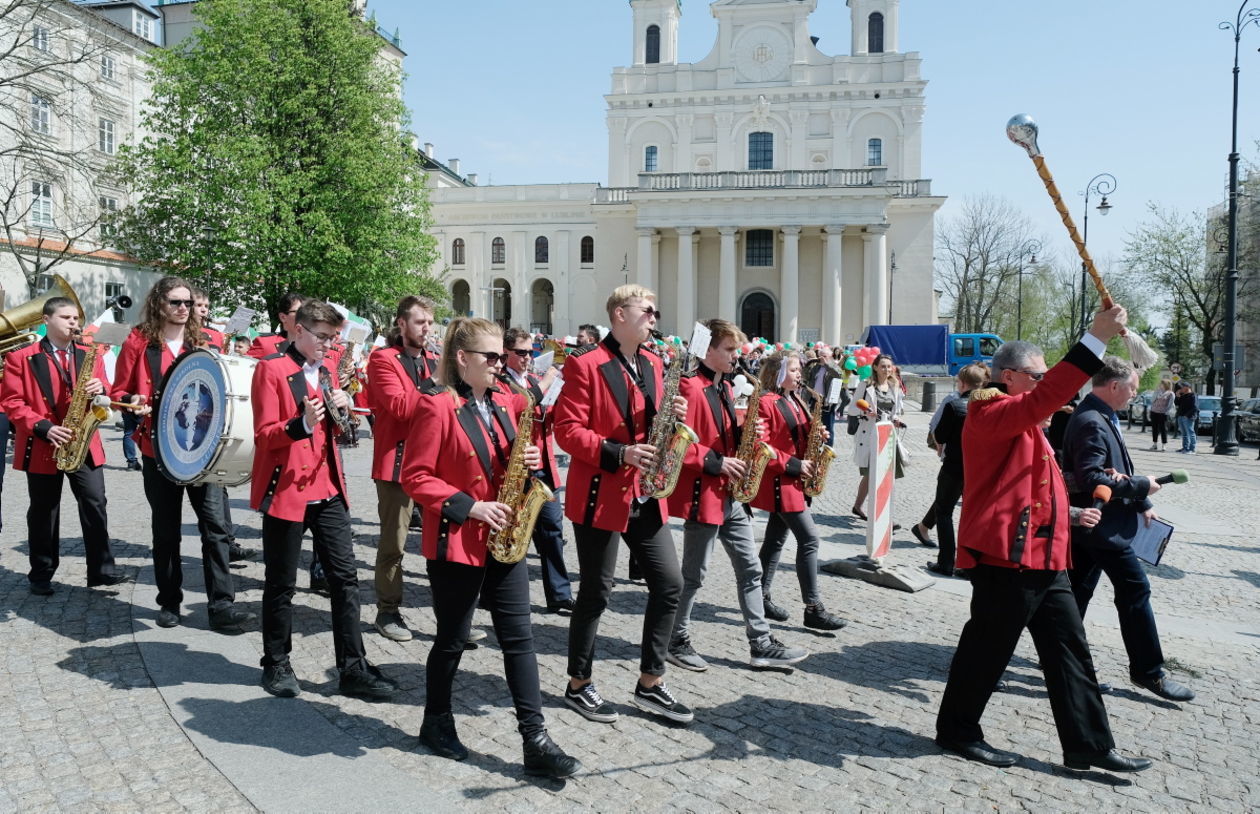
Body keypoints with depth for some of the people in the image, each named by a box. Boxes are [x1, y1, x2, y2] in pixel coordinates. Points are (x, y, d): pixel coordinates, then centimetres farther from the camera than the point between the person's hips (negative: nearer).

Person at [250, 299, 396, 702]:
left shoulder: (324, 371, 14)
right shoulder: (271, 368, -7)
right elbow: (264, 435, -12)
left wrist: (340, 409, 1)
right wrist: (301, 424, -30)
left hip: (327, 488, 7)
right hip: (286, 489, -6)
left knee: (345, 576, 4)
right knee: (281, 583, 6)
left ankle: (353, 669, 10)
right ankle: (276, 665, 23)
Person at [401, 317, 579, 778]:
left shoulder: (503, 402, 9)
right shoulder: (437, 406, -12)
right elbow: (416, 477, -13)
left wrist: (527, 460, -4)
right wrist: (469, 506, -20)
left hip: (504, 539, 6)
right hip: (456, 541, -6)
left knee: (519, 637, 5)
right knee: (453, 639, 9)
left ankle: (536, 740, 9)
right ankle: (436, 723, 32)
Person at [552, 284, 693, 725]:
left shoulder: (652, 364, 12)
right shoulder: (585, 364, -11)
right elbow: (567, 430, -16)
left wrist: (672, 416, -3)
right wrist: (619, 453, -26)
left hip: (645, 494, 7)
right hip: (601, 494, -7)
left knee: (669, 582, 6)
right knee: (596, 591, 4)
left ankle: (650, 684, 21)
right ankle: (579, 685, 23)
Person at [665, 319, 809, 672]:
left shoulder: (725, 388, 14)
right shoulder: (690, 388, -16)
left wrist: (745, 434, 1)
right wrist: (717, 463, -22)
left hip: (731, 494, 9)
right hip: (702, 494, -9)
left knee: (750, 568, 11)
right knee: (694, 574, 3)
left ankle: (762, 644, 19)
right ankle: (678, 641, 20)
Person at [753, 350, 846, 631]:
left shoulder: (795, 401, 14)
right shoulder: (766, 403, -15)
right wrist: (794, 465, -20)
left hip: (793, 481, 9)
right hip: (780, 481, -9)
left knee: (776, 539, 13)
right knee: (809, 538, -10)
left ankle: (761, 597, 22)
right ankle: (813, 609, -5)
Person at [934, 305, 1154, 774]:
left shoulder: (1021, 421, 21)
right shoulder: (991, 414, -12)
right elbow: (1046, 397, -30)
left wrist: (1069, 514, 23)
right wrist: (1097, 338, -32)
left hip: (1042, 557, 10)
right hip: (1006, 557, -10)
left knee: (1068, 649, 12)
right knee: (988, 648, 1)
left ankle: (1088, 745, 20)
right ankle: (956, 731, 17)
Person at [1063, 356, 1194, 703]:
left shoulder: (1102, 417, 11)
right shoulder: (1092, 423, -21)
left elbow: (1116, 469, 17)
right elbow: (1091, 480, -27)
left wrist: (1142, 504, 10)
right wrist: (1140, 486, -17)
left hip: (1090, 527, 10)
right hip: (1104, 526, -10)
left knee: (1077, 592, 14)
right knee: (1135, 592, 0)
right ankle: (1148, 671, 12)